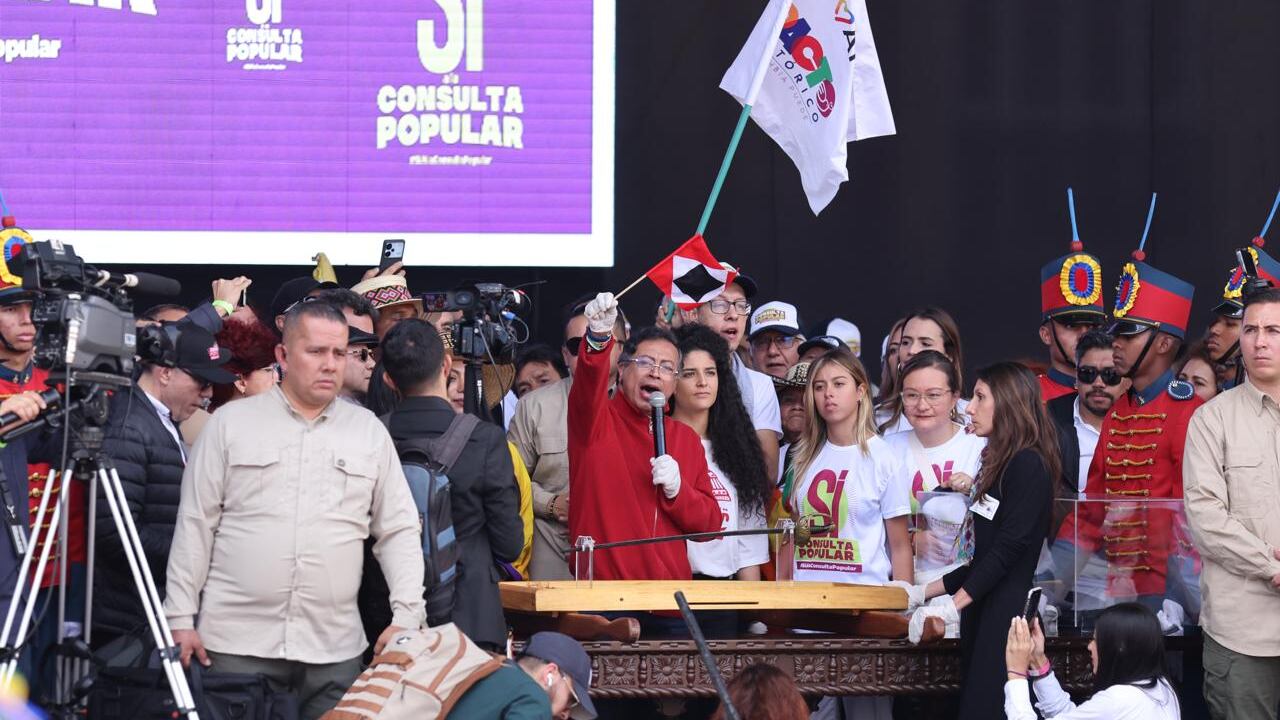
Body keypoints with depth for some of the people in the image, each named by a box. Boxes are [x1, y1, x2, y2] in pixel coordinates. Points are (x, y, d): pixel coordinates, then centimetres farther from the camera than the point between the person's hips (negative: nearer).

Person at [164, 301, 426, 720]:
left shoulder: (369, 432, 9)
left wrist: (407, 616, -1)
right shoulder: (231, 423, 4)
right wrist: (182, 618, 0)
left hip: (335, 648, 2)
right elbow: (195, 526, 4)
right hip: (238, 640, -2)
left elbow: (398, 532, 10)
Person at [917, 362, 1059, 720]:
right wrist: (924, 592, 19)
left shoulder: (1029, 465, -8)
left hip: (1004, 612, -9)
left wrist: (955, 604, -16)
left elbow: (1008, 548, -15)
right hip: (981, 612, 9)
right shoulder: (997, 464, 20)